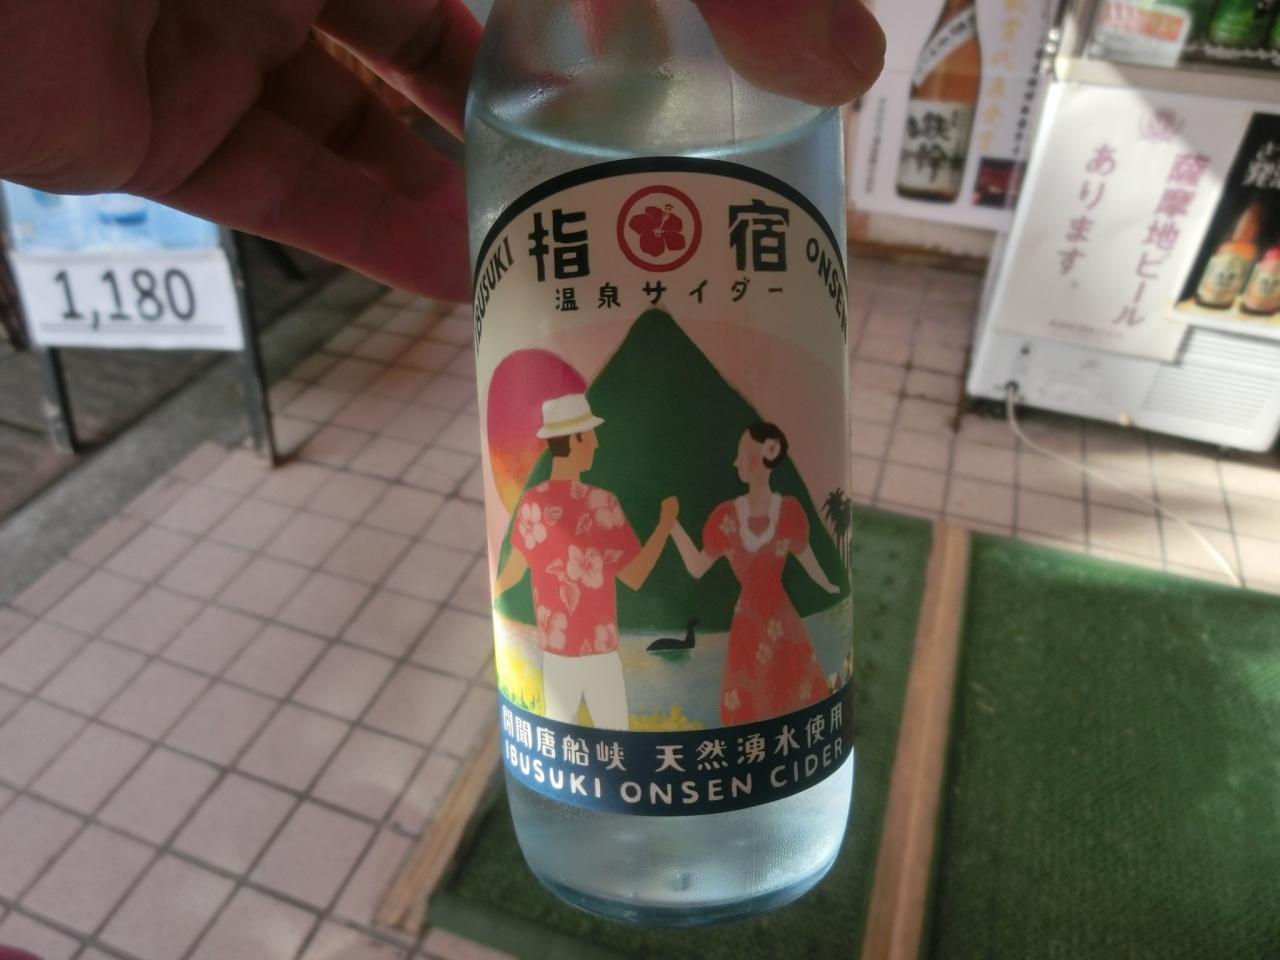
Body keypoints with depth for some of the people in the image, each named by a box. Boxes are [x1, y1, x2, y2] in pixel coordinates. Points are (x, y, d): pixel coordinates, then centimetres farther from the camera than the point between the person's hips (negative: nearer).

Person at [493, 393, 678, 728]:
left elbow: (512, 572, 6)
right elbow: (635, 576, -12)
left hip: (554, 647, 4)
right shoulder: (601, 504, -17)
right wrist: (666, 523, -1)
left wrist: (492, 592, 28)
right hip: (599, 649, -4)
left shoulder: (531, 503, -4)